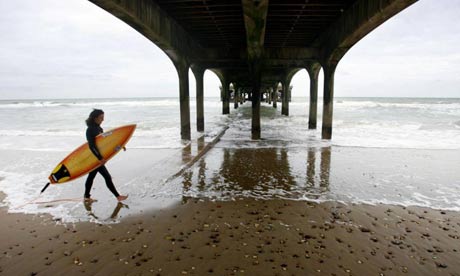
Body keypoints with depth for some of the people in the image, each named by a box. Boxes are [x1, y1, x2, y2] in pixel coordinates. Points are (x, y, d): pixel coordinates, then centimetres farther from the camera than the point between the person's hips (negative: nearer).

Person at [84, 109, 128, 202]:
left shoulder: (99, 128, 8)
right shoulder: (90, 130, -19)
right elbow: (91, 146, -24)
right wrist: (100, 158, -28)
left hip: (98, 156, 9)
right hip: (95, 157, -9)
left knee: (91, 176, 18)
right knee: (107, 177, -6)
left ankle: (87, 197, 32)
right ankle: (118, 196, 1)